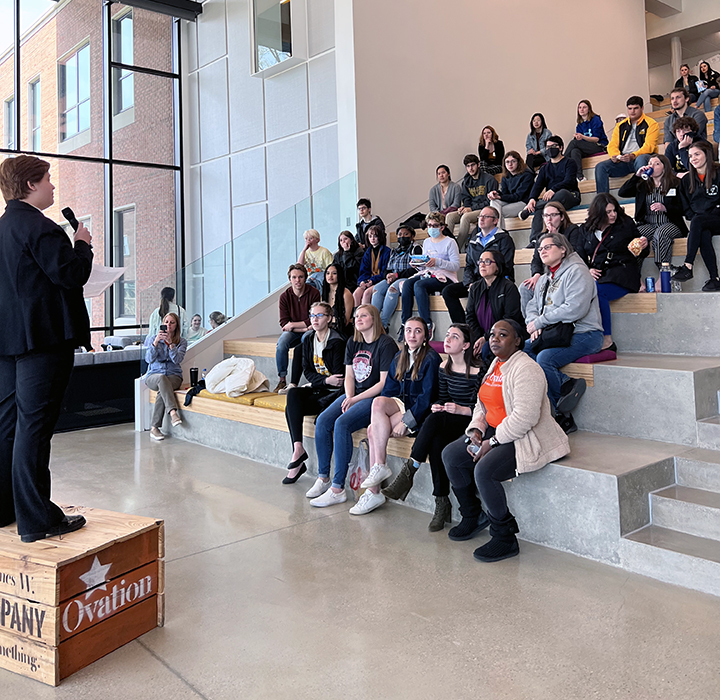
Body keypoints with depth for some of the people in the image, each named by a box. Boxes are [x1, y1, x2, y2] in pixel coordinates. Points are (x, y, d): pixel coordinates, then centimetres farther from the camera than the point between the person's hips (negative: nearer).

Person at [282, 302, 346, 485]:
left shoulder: (337, 342, -11)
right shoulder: (308, 340, 9)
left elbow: (340, 377, -11)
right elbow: (307, 371, 6)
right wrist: (325, 380, -11)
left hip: (334, 393, -6)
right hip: (317, 388, 6)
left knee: (291, 409, -24)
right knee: (293, 393, -25)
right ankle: (298, 448, -30)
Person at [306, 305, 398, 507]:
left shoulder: (386, 344, -10)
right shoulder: (353, 343, 14)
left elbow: (384, 383, -14)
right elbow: (349, 375, 15)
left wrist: (355, 399, -16)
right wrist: (348, 398, -5)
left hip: (375, 398, -7)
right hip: (354, 395, 7)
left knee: (342, 423, -28)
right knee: (322, 421, -15)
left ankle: (337, 488, -24)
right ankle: (323, 478, -2)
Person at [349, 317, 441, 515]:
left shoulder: (431, 358, -7)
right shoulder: (399, 358, 16)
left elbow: (427, 397, -13)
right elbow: (390, 389, 13)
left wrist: (406, 421, -19)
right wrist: (379, 416, -4)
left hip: (420, 413, -7)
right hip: (400, 406, 7)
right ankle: (373, 491, -18)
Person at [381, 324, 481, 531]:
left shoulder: (476, 371, -11)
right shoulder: (444, 367, 10)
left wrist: (461, 410, -24)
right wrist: (437, 406, -7)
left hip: (469, 422, -5)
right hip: (447, 423, 6)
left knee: (435, 420, -35)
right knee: (437, 442, -30)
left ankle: (409, 472, -29)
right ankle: (442, 504, -27)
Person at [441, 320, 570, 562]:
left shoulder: (526, 369, -19)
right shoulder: (495, 365, 12)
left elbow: (525, 417, -27)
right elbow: (482, 405, 18)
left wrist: (492, 442, -22)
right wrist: (475, 430, -1)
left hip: (528, 438, -10)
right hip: (494, 432, 10)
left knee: (484, 470, -29)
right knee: (450, 455, 2)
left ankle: (504, 538, -11)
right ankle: (473, 517, 19)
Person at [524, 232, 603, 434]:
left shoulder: (576, 271, -7)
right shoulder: (544, 279, 22)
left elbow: (574, 308, -21)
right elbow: (532, 306, 20)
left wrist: (540, 321, -15)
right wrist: (533, 323, -5)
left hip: (583, 334, -9)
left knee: (544, 359, -33)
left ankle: (563, 416, -17)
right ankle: (566, 384, -20)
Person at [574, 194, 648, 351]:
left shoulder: (626, 224, 11)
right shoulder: (588, 229, 16)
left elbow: (639, 254, 17)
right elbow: (579, 255, 16)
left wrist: (643, 247, -6)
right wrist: (587, 269, -2)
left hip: (621, 275, -3)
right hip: (596, 274, 3)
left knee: (597, 290, -35)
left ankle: (607, 341, -29)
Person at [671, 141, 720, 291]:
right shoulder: (687, 180, 15)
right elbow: (685, 207, 17)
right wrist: (693, 217, -2)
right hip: (701, 226, 3)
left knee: (697, 221, -35)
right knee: (704, 235, -32)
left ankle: (688, 267, -40)